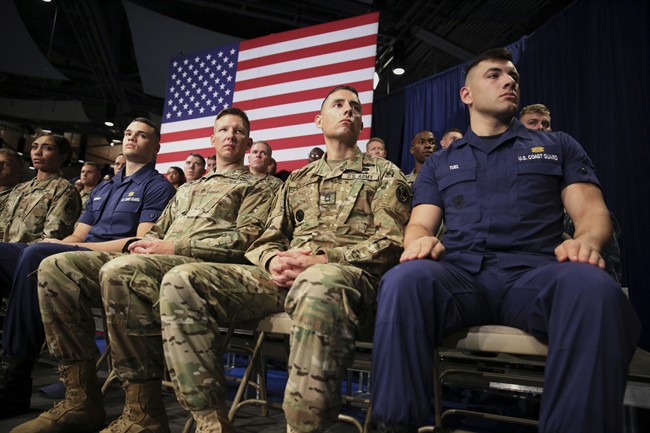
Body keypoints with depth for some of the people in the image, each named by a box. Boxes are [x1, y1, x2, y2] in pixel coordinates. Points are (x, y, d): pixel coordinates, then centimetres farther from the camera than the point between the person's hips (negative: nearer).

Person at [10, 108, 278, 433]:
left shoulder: (256, 187, 12)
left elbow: (245, 239, -5)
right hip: (156, 260, 8)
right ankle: (81, 398, -9)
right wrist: (146, 243, 5)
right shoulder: (188, 188, 33)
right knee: (56, 267, -9)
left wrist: (177, 246, -12)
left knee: (120, 271, -36)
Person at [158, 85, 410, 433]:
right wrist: (272, 261, -4)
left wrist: (324, 259, -13)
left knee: (318, 285, -43)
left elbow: (390, 243, 1)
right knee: (181, 281, -15)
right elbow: (268, 239, 23)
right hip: (283, 275, 5)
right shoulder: (298, 179, 28)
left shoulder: (384, 174, 16)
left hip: (347, 275, -4)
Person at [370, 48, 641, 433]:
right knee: (406, 279, -34)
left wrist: (587, 240, -13)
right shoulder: (439, 164, 23)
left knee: (591, 286, -36)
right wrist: (420, 241, -13)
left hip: (533, 272, 0)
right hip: (459, 274, 1)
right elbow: (420, 224, 13)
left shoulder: (558, 146, 22)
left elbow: (593, 211, 13)